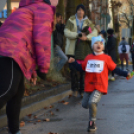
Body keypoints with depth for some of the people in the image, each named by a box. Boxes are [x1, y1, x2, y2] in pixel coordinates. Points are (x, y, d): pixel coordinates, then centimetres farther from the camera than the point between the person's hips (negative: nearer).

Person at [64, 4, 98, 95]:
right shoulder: (71, 20, 4)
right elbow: (66, 32, -7)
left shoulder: (87, 22, 8)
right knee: (73, 69, 0)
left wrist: (87, 37, -24)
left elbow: (94, 32, -6)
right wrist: (78, 35, -18)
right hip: (72, 49, -1)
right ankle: (74, 88, 10)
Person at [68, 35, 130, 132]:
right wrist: (73, 62, 4)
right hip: (89, 85, 5)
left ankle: (92, 123, -5)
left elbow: (115, 69, 3)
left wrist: (125, 74, -3)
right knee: (85, 104, 12)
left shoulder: (106, 58, -3)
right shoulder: (88, 58, 6)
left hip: (100, 86, -4)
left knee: (92, 102, -23)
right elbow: (81, 68, 14)